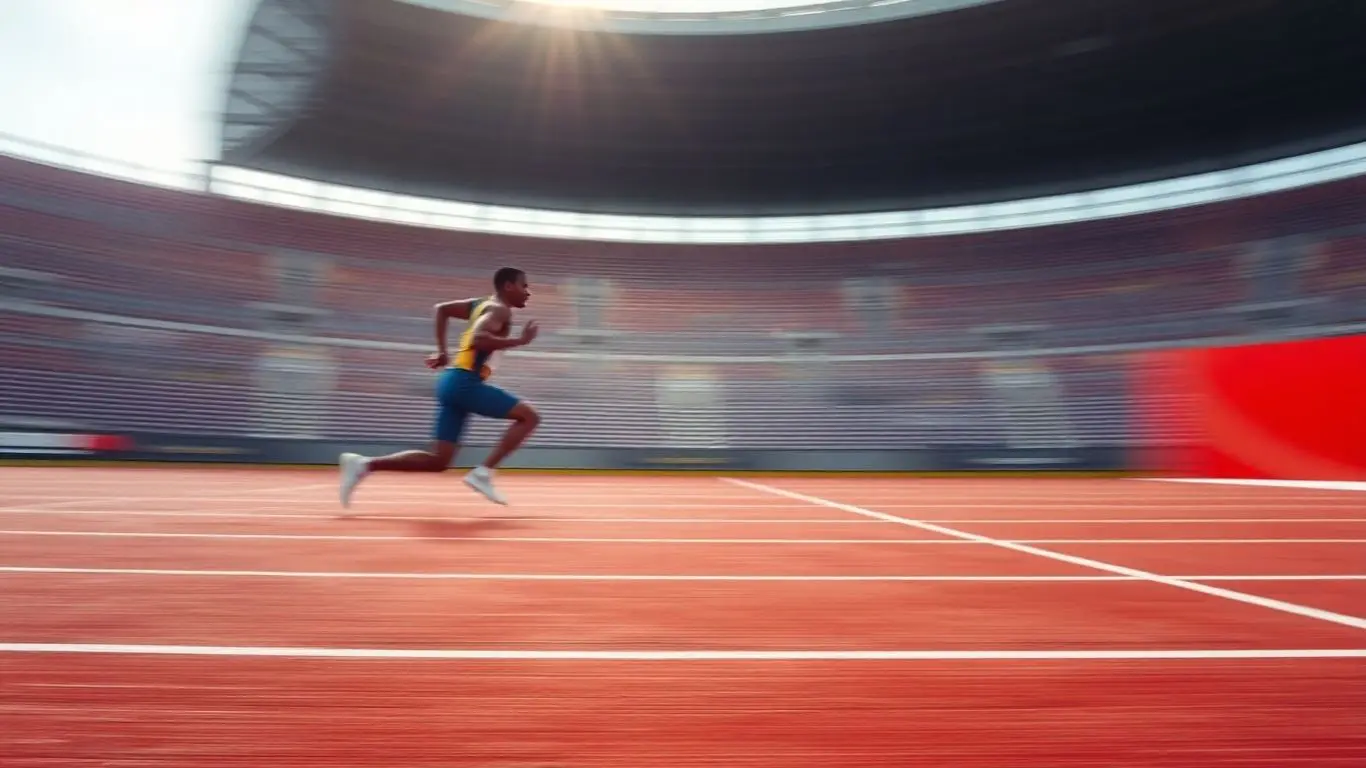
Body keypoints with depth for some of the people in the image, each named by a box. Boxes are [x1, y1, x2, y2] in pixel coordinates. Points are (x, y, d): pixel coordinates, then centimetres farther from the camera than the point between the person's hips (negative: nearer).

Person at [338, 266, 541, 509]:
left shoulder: (482, 304, 21)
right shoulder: (500, 309, -6)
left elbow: (441, 308, 27)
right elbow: (478, 339, -25)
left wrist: (442, 352, 25)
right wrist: (520, 340, -17)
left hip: (454, 381, 9)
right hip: (465, 382, -9)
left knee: (438, 461, 8)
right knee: (529, 416, -8)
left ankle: (364, 464, 1)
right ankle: (483, 473, -11)